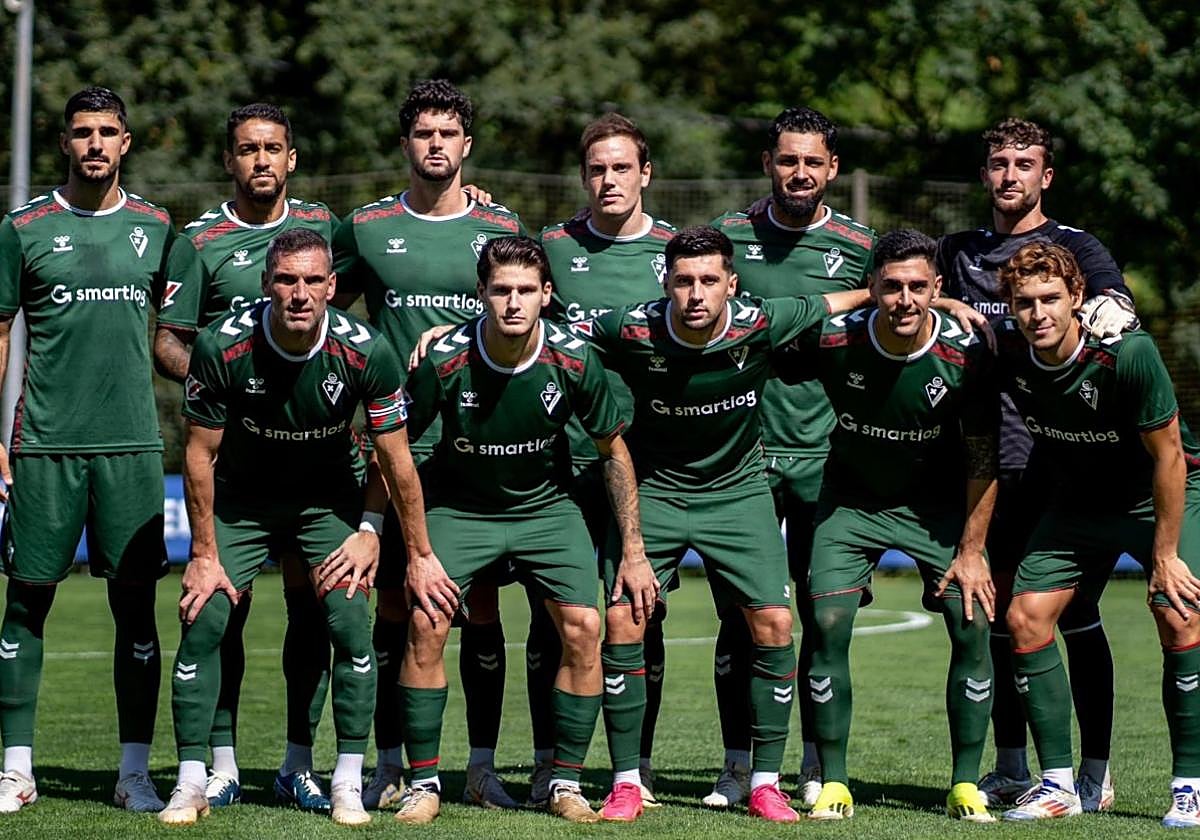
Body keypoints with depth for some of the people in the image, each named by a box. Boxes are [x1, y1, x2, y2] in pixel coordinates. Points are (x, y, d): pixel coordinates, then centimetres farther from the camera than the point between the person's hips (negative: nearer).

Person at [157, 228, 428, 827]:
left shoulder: (366, 353, -23)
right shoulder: (222, 347, -24)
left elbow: (396, 462, -11)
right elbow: (199, 453, -12)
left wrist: (420, 554, -8)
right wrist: (205, 553, -11)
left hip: (328, 499, 0)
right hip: (239, 500, 0)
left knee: (350, 622, -14)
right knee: (203, 621, -12)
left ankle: (347, 785, -3)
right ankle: (190, 783, -1)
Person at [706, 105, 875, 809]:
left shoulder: (860, 246, 3)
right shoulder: (730, 235, 5)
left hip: (826, 454, 0)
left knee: (823, 615, 1)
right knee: (741, 614, 0)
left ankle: (817, 765, 12)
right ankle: (739, 764, 9)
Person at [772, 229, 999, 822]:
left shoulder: (966, 354, -21)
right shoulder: (832, 340, -21)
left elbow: (983, 460, -10)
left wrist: (970, 551, -10)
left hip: (938, 504, 0)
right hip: (849, 500, 0)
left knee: (973, 627, -11)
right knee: (828, 626, -13)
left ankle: (965, 786, 1)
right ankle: (833, 784, -2)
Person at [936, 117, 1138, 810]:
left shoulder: (1074, 247, 2)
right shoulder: (960, 253, 17)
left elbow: (1117, 298, -14)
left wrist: (1112, 308, -38)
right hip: (994, 462, 5)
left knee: (1075, 613, -5)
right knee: (1002, 614, 7)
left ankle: (1096, 772, -1)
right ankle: (1012, 771, 15)